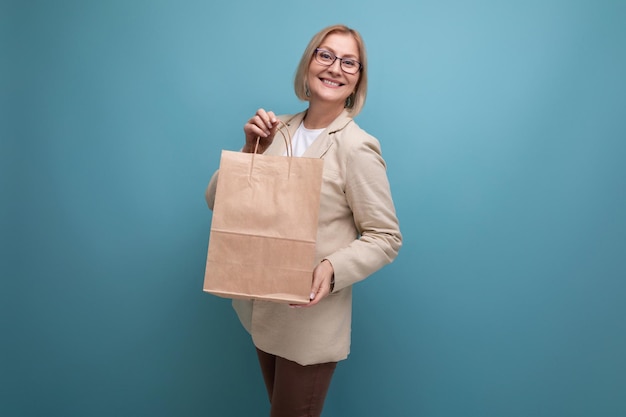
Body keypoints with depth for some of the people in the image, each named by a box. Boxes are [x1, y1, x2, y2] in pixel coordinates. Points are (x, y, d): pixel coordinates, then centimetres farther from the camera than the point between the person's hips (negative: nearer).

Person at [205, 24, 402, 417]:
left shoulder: (356, 146, -18)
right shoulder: (279, 129, -1)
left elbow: (386, 237, -13)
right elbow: (217, 201, 1)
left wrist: (333, 268, -29)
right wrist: (252, 149, -14)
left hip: (311, 319, -6)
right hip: (263, 309, 6)